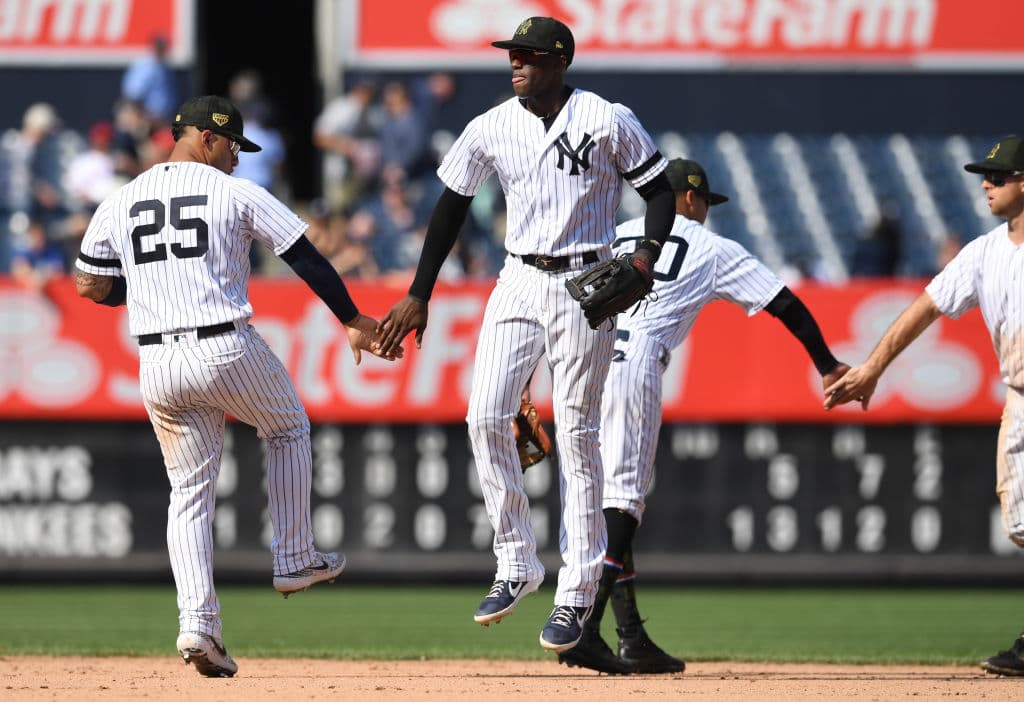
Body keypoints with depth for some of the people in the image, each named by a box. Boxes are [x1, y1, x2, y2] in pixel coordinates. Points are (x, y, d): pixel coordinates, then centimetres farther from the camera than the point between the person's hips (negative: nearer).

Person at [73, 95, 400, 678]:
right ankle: (294, 560, 28)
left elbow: (90, 287, 10)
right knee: (289, 431, 26)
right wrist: (353, 320, 12)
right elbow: (308, 260, 0)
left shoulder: (120, 204, 8)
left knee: (189, 492, 10)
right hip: (229, 350, -3)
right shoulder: (238, 195, -2)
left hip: (158, 363, 3)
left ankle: (198, 622, -4)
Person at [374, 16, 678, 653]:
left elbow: (660, 190, 0)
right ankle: (517, 565, 4)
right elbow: (452, 206, 10)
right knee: (487, 417, -10)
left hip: (586, 287, -4)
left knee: (578, 435, -3)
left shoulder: (611, 122, -8)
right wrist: (419, 296, 8)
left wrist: (648, 254, -18)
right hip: (519, 283, 4)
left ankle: (578, 593, 3)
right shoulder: (492, 129, 2)